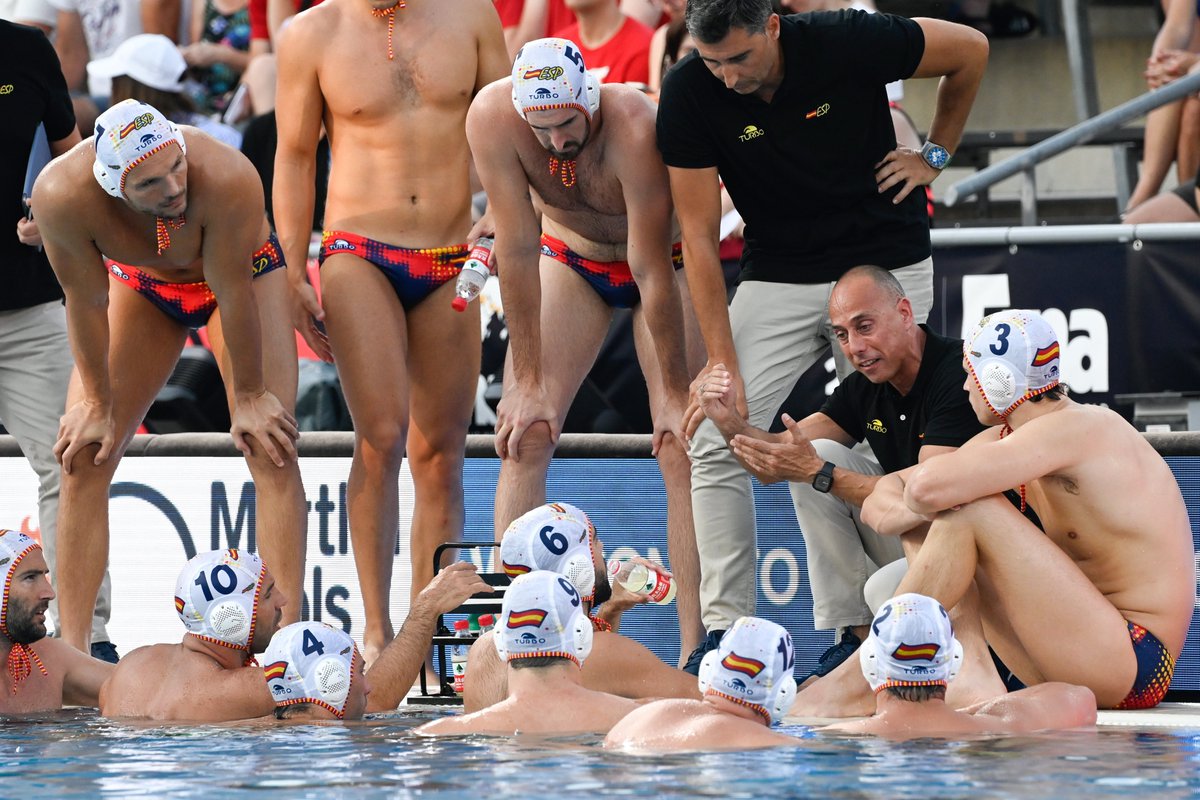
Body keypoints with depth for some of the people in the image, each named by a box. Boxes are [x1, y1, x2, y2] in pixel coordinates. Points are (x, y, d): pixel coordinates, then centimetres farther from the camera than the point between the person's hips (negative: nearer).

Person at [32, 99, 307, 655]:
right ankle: (71, 649, -2)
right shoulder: (63, 195, -36)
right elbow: (86, 301, -21)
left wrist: (249, 397, -17)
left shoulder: (226, 178, -42)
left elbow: (233, 293, -29)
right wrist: (97, 404, -9)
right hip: (141, 284, 2)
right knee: (83, 459, -7)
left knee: (272, 452, -14)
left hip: (242, 269, -2)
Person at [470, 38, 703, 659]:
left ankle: (696, 647, -17)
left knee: (682, 447, -14)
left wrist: (674, 394, -25)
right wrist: (529, 381, -22)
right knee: (524, 435, -9)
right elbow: (516, 249, -24)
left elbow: (654, 273, -32)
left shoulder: (636, 128, -38)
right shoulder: (492, 117, -29)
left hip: (664, 257, -3)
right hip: (570, 257, 3)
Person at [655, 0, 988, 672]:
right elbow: (700, 237, -13)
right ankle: (725, 630, -7)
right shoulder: (689, 95, -16)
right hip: (777, 280, 2)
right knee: (717, 444, -12)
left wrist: (936, 155, 3)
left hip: (888, 266, -2)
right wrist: (723, 363, -17)